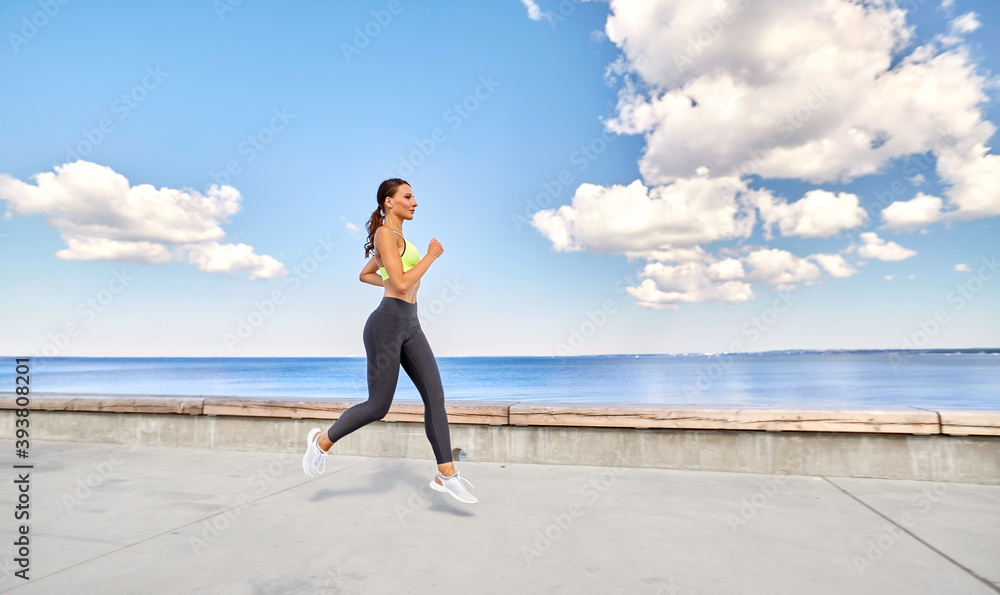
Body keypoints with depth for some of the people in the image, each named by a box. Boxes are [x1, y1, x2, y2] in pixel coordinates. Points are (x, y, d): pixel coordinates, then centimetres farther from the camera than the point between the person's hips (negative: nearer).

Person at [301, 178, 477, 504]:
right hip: (387, 323, -9)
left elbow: (365, 274, 32)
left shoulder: (398, 238, 20)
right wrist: (431, 256, -8)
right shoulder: (384, 234, -9)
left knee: (435, 395, -1)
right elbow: (402, 284, -19)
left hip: (410, 326, 9)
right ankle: (322, 440, 25)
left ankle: (446, 475, 3)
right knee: (378, 407, 0)